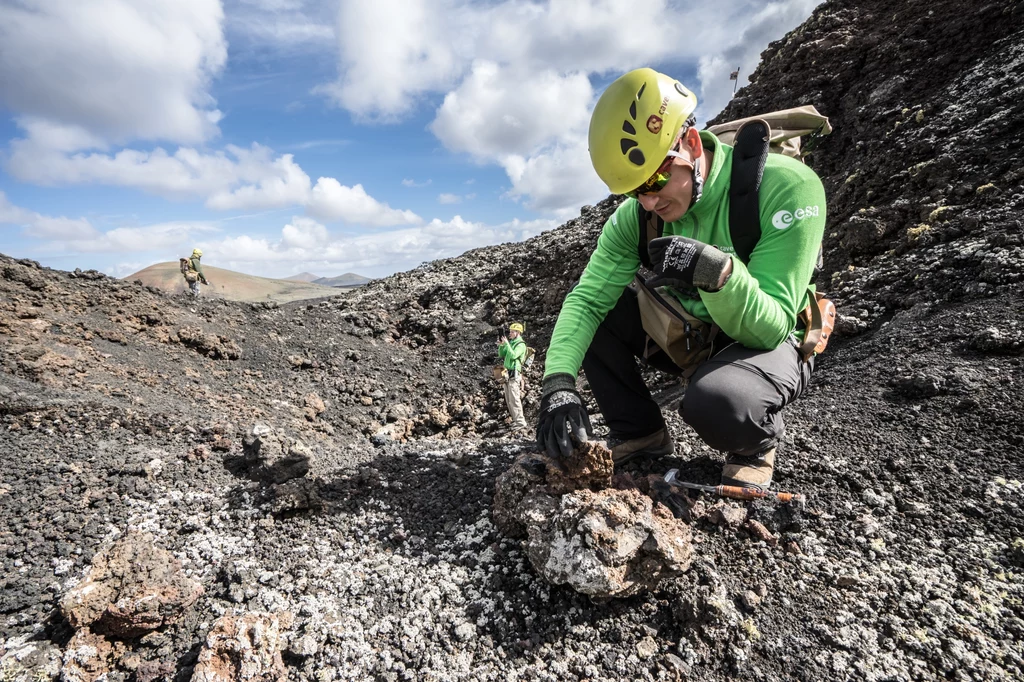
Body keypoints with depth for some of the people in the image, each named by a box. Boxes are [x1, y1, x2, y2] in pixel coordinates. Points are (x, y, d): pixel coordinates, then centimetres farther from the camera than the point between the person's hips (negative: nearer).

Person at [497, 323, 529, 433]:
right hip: (507, 374, 9)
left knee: (514, 399, -12)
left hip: (514, 374, -9)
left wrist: (506, 343, -19)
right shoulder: (511, 342, 17)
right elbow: (501, 355, 18)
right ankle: (516, 420, 19)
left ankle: (520, 423, -9)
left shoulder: (521, 344, -7)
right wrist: (501, 345, 2)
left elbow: (513, 355, -22)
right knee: (508, 400, 11)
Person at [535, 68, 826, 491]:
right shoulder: (636, 215, -13)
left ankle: (754, 446, 1)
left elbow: (770, 328, -28)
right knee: (587, 309, -12)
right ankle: (640, 433, 2)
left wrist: (719, 272, -49)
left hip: (769, 342, -4)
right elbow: (587, 297, -19)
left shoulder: (786, 186, -26)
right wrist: (558, 383, -34)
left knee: (715, 401, -38)